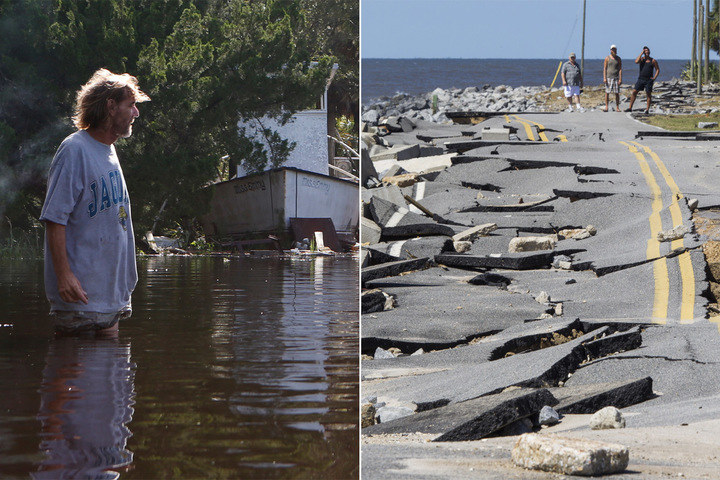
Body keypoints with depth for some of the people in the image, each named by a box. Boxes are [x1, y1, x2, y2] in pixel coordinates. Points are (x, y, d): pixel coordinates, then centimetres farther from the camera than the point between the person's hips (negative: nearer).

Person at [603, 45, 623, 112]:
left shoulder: (618, 59, 7)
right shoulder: (607, 58, 4)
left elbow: (620, 69, 4)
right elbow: (604, 68, 3)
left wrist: (620, 79, -5)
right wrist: (604, 78, -7)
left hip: (616, 78, 1)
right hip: (608, 77, -1)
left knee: (617, 93, -1)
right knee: (607, 92, -3)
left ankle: (617, 107, 3)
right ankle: (606, 107, 2)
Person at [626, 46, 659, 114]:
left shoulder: (653, 61, 2)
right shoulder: (641, 59, 5)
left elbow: (658, 70, 6)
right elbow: (636, 61, -18)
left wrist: (654, 78, -8)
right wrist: (642, 53, -12)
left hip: (649, 80, -1)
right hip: (641, 79, 1)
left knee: (649, 94, -2)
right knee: (634, 92, -3)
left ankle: (647, 109, 5)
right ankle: (630, 108, 4)